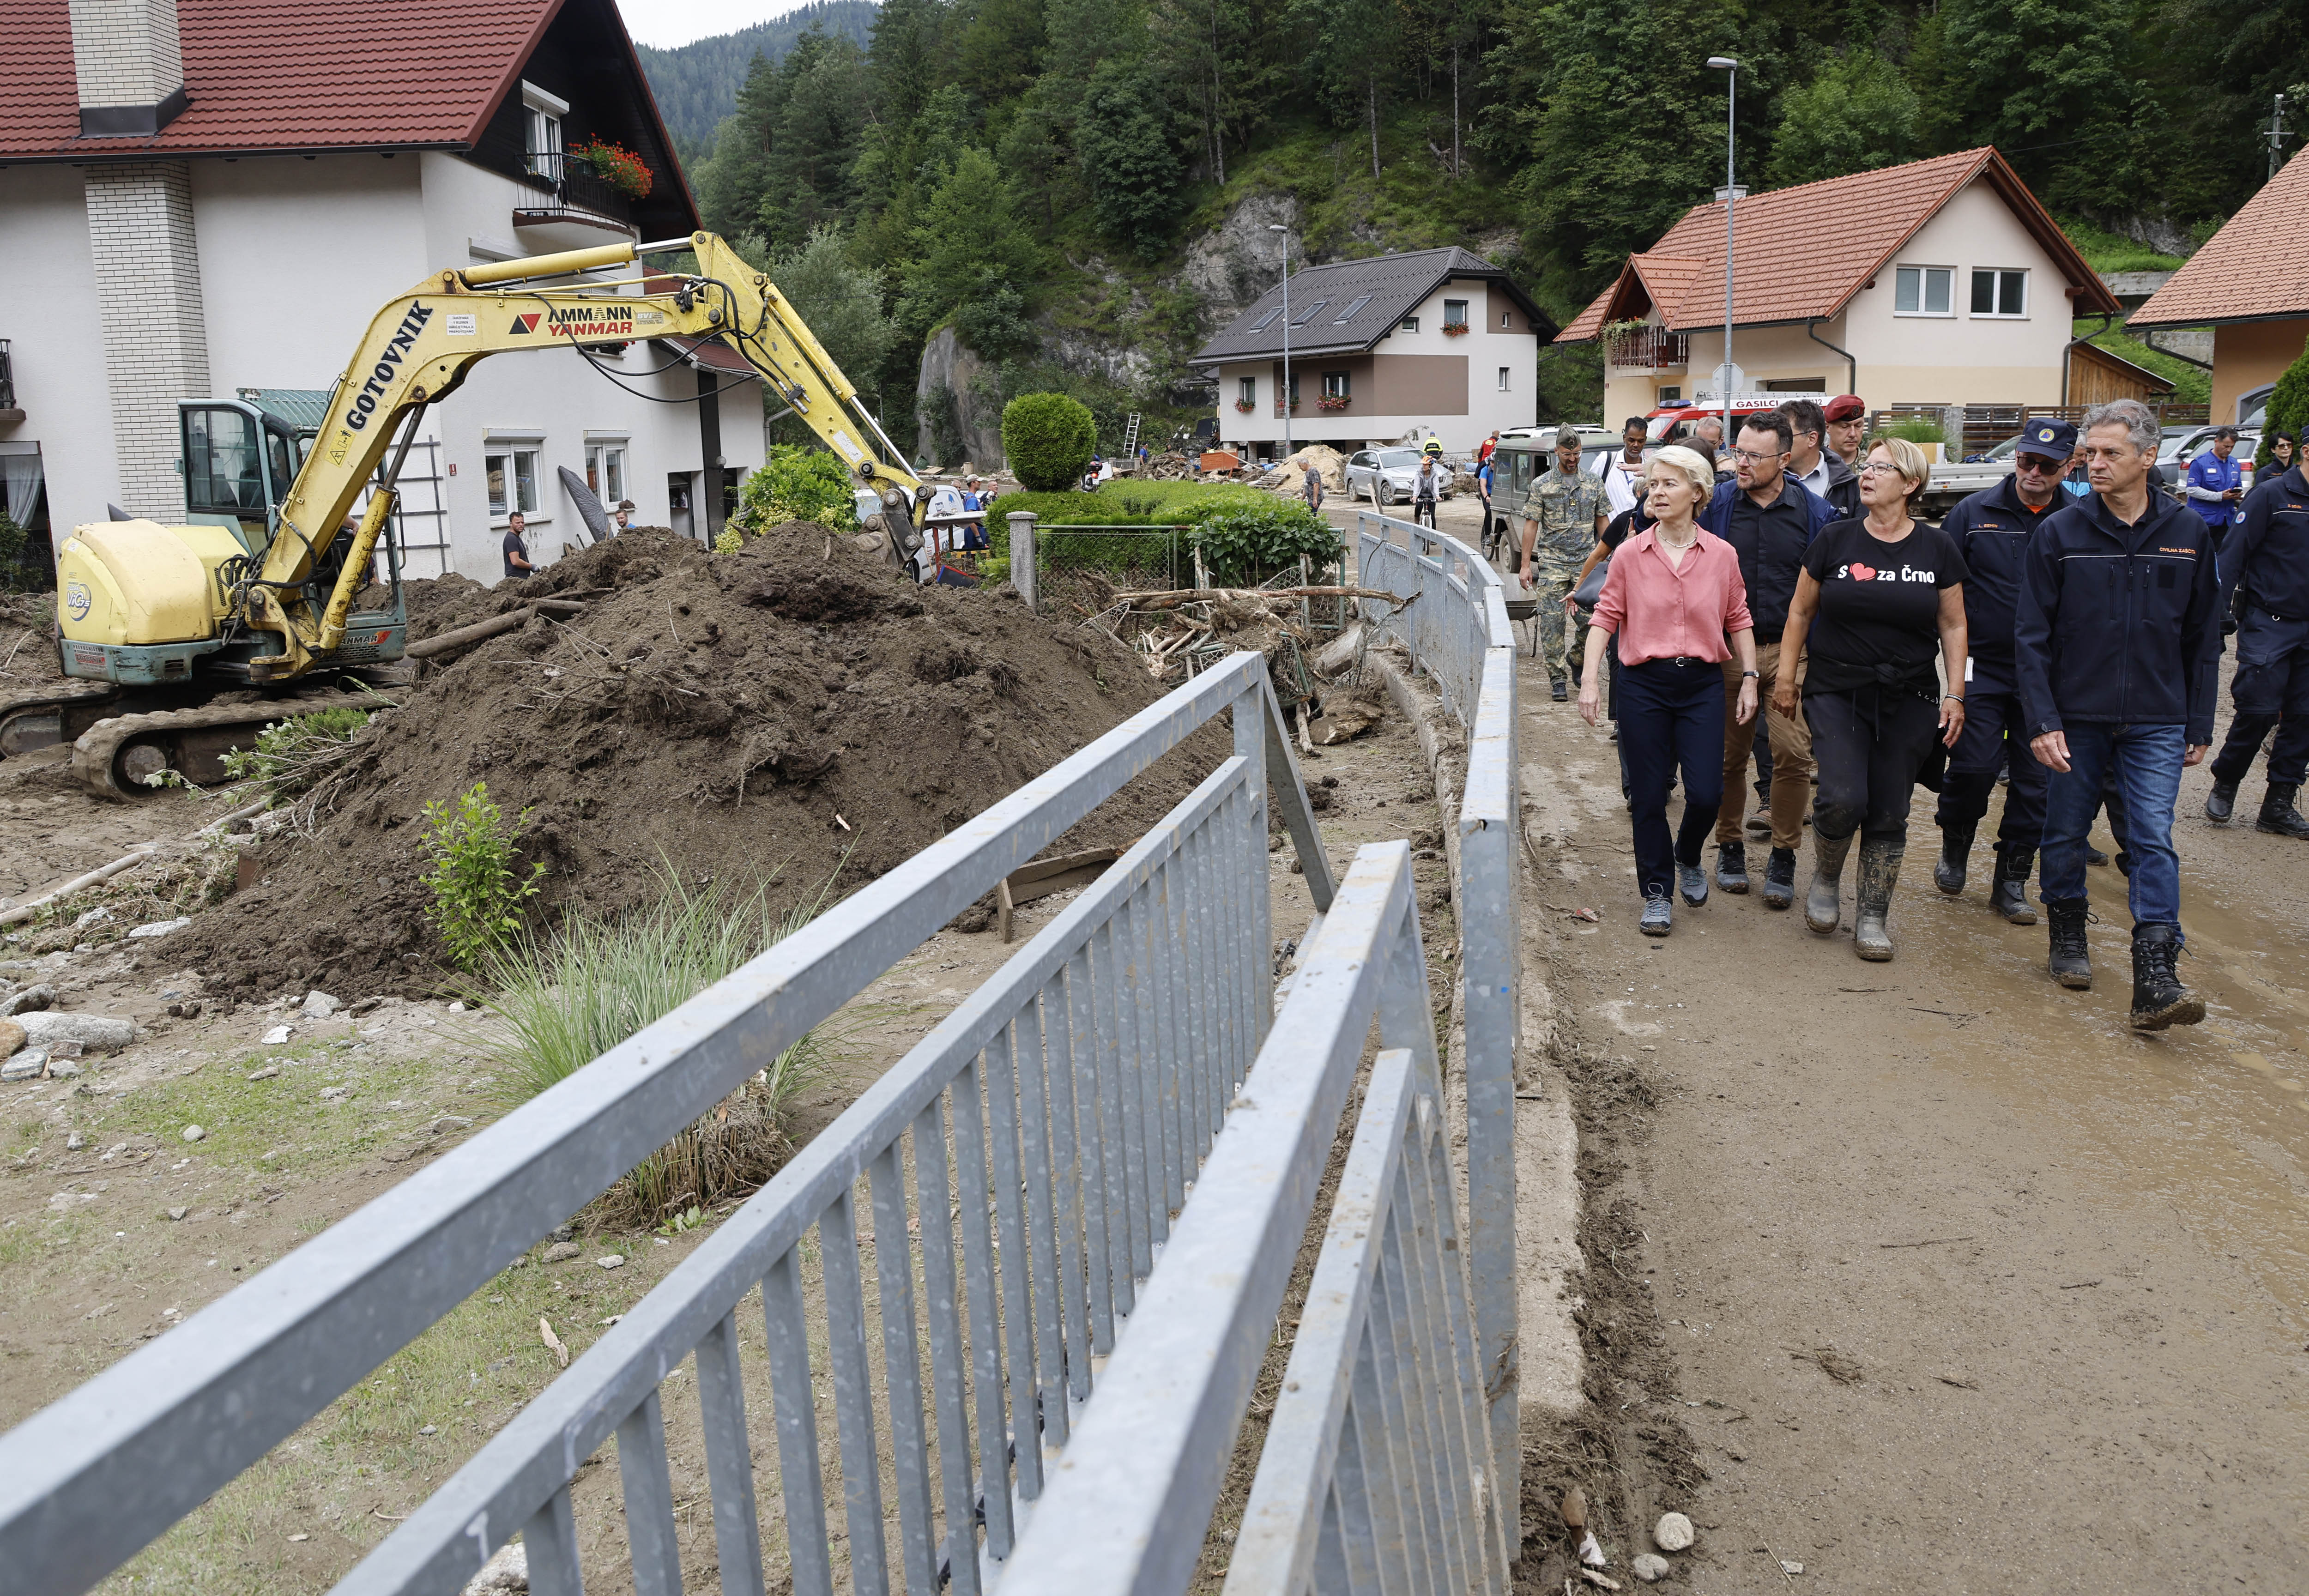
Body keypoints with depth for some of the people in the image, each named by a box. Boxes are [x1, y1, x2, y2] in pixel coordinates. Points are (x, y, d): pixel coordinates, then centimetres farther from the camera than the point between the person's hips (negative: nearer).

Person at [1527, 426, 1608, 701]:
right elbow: (1531, 524, 1)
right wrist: (1526, 564, -5)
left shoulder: (1593, 484, 10)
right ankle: (1557, 676, 3)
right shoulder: (1542, 485, 2)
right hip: (1552, 562, -2)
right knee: (1553, 620, -4)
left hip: (1587, 562, 2)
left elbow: (1602, 521, 16)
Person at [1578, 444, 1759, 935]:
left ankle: (1689, 857, 30)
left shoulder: (1722, 555, 1)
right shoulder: (1630, 554, -2)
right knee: (1648, 796, 3)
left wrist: (1750, 679, 5)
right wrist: (1590, 678, -7)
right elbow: (1606, 617, 1)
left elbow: (1738, 621, 9)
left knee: (1706, 794, -4)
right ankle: (1657, 893, 19)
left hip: (1701, 684, 1)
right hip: (1643, 684, 0)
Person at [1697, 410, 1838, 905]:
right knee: (1729, 755, 7)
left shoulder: (1815, 512, 1)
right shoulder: (1716, 503, 2)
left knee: (1794, 752, -9)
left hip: (1790, 650, -1)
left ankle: (1783, 858, 5)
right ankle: (1730, 847, 24)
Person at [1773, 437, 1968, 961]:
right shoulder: (1834, 541, 0)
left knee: (1889, 814, 3)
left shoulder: (1937, 549, 2)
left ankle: (1872, 917, 16)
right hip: (1837, 694, -1)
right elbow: (1801, 612, 7)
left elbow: (1953, 627, 7)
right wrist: (1785, 676, 5)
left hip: (1908, 701, 1)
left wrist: (1955, 694, 0)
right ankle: (1825, 878, 15)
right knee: (1843, 800, -15)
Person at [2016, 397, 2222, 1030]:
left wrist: (2199, 725, 6)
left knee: (2153, 842, -7)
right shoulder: (2059, 532, -4)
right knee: (2065, 834, 11)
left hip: (2156, 723, 0)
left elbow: (2203, 639, 8)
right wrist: (2043, 721, -11)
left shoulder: (2188, 531, 2)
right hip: (2075, 717, 0)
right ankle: (2068, 938, 32)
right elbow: (2032, 638, -4)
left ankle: (2156, 982, -9)